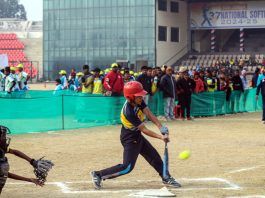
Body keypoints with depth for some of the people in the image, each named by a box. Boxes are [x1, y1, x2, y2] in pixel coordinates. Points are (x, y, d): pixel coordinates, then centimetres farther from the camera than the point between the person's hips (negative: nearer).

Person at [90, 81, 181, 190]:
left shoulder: (138, 102, -10)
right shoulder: (128, 112, -33)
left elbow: (149, 114, -13)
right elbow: (144, 129, -31)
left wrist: (161, 128, -25)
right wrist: (161, 137, -34)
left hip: (137, 136, 9)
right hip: (130, 139, -9)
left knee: (155, 156, 15)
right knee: (127, 167, -11)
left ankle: (166, 178, 30)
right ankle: (98, 175, -3)